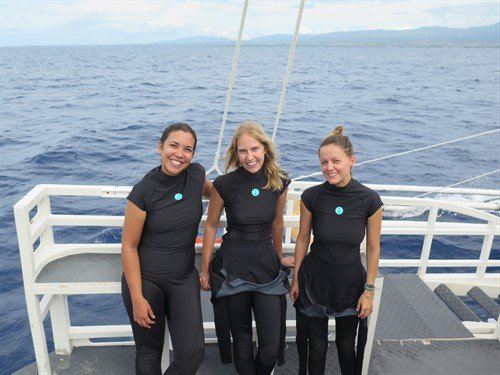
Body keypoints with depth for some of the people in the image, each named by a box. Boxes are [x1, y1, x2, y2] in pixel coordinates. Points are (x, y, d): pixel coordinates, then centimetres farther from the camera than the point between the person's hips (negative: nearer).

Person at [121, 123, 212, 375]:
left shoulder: (196, 174, -8)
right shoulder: (144, 191, -18)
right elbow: (129, 246, -11)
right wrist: (137, 298, -11)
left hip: (184, 278, 3)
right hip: (145, 279, -3)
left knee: (193, 352, -1)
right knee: (149, 353, 14)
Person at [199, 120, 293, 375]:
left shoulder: (279, 182, -5)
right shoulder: (224, 184, -12)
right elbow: (211, 225, 0)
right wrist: (205, 268, 5)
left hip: (267, 269, 2)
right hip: (232, 270, -1)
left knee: (271, 346, 4)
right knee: (241, 339, 13)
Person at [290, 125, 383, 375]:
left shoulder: (370, 200, -16)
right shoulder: (311, 196, -15)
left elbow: (373, 248, -5)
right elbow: (303, 239, -2)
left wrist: (369, 290, -2)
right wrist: (295, 279, 4)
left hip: (350, 282, 0)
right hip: (314, 280, 0)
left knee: (347, 346, 18)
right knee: (316, 346, 15)